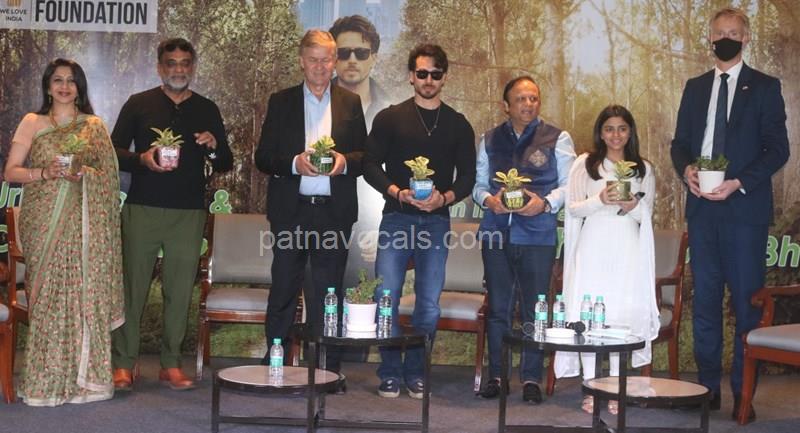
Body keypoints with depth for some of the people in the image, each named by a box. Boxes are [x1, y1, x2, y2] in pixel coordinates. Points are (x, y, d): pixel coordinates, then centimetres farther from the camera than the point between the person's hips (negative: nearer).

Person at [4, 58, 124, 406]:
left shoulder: (94, 126, 12)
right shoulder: (32, 123, 10)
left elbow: (110, 174, 8)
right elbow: (11, 171, 3)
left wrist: (84, 173, -11)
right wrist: (45, 173, -13)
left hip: (83, 221, 1)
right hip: (43, 220, -1)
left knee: (84, 293, -4)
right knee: (47, 294, -4)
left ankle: (83, 375, 4)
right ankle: (47, 379, 2)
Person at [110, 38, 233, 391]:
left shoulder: (207, 110, 13)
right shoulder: (139, 104, 8)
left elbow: (226, 165, 14)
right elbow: (114, 151, 5)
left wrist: (214, 148, -8)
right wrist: (142, 159, -14)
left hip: (189, 213, 1)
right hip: (142, 207, -1)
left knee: (180, 290, 2)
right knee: (133, 286, -2)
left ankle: (171, 365, 11)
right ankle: (124, 364, 7)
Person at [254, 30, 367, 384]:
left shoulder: (350, 103, 11)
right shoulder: (281, 102, 7)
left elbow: (364, 156, 10)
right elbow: (263, 158, 3)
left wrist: (344, 162, -11)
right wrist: (294, 163, -15)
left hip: (334, 212, 1)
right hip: (290, 211, -1)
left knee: (328, 294, 5)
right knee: (283, 292, 3)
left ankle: (328, 371, 12)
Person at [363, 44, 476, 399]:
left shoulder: (458, 125, 11)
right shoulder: (389, 118, 7)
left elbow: (467, 176, 8)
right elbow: (371, 165, 2)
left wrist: (445, 197, -13)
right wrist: (397, 192, -15)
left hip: (436, 220, 1)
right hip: (396, 218, -1)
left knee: (429, 304, 2)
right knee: (386, 298, -7)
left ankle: (415, 372, 15)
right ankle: (390, 372, 6)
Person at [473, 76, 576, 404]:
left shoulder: (558, 139, 4)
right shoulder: (490, 140, 12)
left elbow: (569, 185, 1)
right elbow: (478, 183, 13)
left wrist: (545, 203, -16)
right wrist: (489, 200, -8)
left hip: (538, 235, -2)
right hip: (496, 233, 2)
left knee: (534, 309, 2)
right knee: (497, 307, 8)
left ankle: (531, 378, 12)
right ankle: (495, 375, 18)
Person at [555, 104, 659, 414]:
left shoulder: (643, 170, 14)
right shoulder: (585, 164, 9)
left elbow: (647, 216, 12)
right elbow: (573, 208, 4)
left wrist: (633, 206, -10)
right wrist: (600, 199, -14)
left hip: (627, 253, 1)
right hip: (593, 250, -1)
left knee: (623, 318, -5)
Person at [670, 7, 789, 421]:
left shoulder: (764, 87, 3)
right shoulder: (695, 87, 15)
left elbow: (778, 148, -3)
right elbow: (680, 141, 15)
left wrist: (738, 183, -15)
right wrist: (686, 169, -7)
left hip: (744, 207, -4)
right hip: (702, 206, 4)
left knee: (746, 302, -1)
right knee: (705, 300, 7)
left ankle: (744, 393, 5)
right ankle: (708, 386, 15)